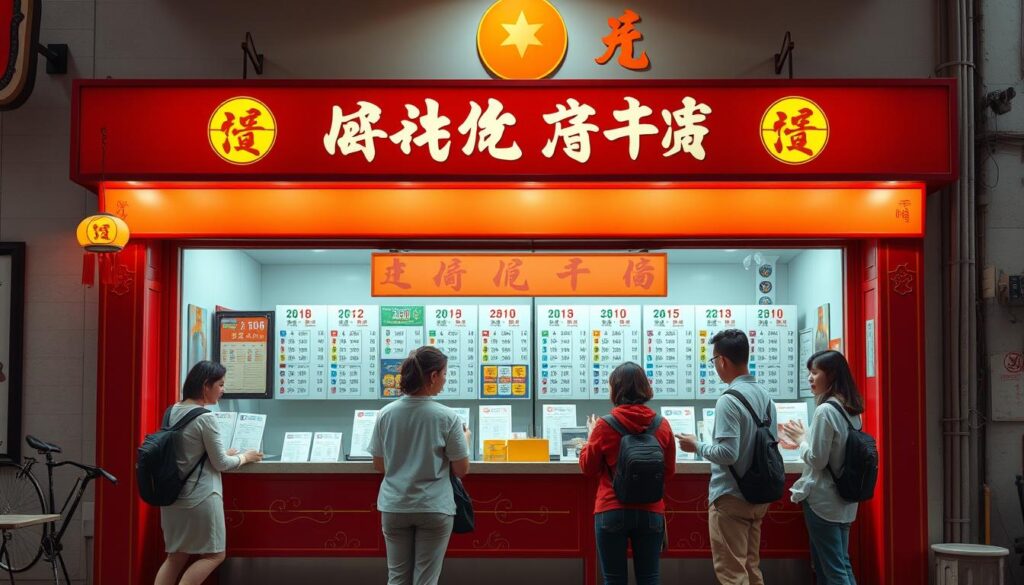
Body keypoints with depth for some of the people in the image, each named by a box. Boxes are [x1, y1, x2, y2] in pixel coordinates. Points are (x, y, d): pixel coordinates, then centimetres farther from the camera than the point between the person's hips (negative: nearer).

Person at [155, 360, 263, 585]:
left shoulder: (173, 411, 8)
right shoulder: (205, 418, -16)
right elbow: (220, 464, -10)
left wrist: (224, 454, 18)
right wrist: (244, 458, 6)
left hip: (173, 496, 8)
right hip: (200, 498, -8)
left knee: (176, 556, 15)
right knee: (213, 555, 5)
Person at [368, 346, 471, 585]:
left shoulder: (385, 414, -3)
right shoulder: (447, 417, -13)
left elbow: (379, 465, 5)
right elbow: (461, 470, -7)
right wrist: (465, 438, 10)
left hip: (394, 507, 3)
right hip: (433, 508, -3)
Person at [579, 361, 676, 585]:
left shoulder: (604, 426, -9)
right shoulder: (662, 425, -1)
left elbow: (588, 468, 4)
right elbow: (669, 472, 9)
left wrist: (591, 436, 17)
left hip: (612, 512, -2)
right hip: (651, 512, 2)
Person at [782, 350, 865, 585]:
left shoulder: (825, 410, -18)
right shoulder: (851, 410, 8)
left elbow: (816, 460, -18)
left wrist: (801, 438, -2)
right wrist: (807, 438, 13)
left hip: (822, 499, -8)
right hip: (844, 499, 8)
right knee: (842, 565, 15)